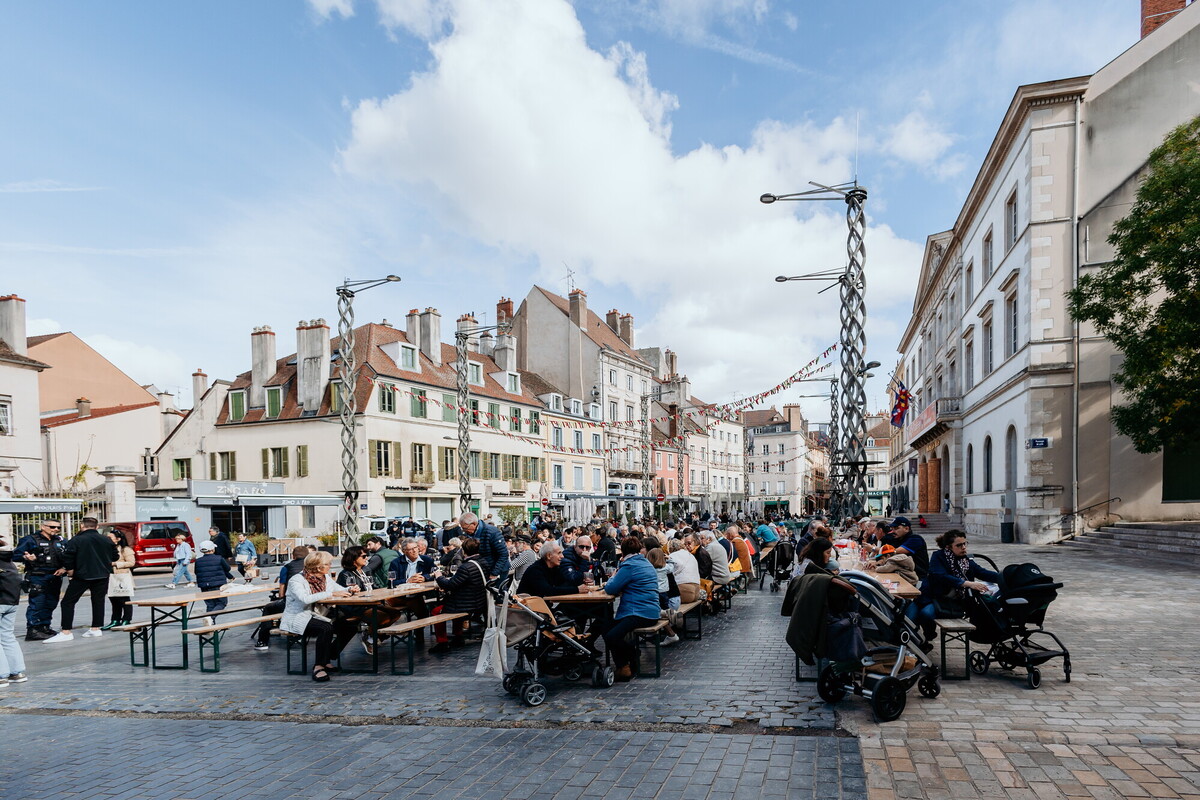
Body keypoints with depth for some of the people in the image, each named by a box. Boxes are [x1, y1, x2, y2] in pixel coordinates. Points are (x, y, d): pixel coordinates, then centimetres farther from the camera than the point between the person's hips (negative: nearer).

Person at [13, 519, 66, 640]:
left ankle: (44, 627, 21)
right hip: (38, 577, -6)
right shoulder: (30, 540, -4)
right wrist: (26, 558, -28)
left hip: (55, 577, 6)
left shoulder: (60, 541, 13)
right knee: (37, 604, -10)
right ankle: (32, 630, -6)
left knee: (51, 604, 11)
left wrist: (64, 568, 2)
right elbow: (15, 556, -8)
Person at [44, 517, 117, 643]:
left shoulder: (76, 541, -9)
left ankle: (66, 632, -1)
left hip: (82, 576, -4)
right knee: (98, 601, 11)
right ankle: (96, 628, 12)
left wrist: (70, 570, 1)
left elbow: (67, 558, -14)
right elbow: (114, 557, 12)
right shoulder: (107, 540, 4)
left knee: (68, 602, 4)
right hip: (102, 575, 4)